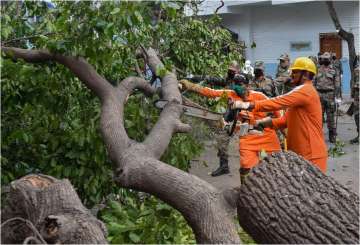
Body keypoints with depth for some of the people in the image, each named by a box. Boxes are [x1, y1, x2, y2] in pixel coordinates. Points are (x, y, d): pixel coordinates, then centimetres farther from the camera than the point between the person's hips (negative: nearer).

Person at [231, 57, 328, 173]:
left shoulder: (305, 90, -15)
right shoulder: (301, 92, 19)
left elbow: (278, 102, -25)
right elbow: (285, 120, 13)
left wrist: (247, 105, -26)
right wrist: (261, 123, 0)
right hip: (302, 153, 10)